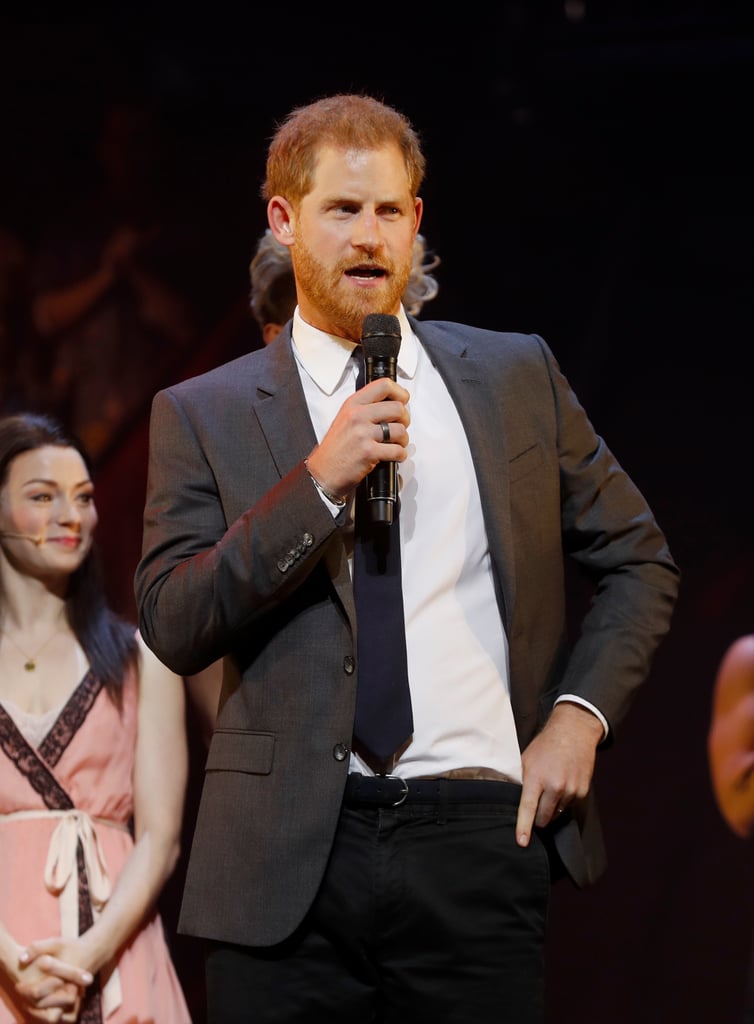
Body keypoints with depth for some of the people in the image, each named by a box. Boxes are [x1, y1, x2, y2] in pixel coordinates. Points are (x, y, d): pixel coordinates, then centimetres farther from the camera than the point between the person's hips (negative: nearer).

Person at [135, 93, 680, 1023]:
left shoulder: (517, 376, 12)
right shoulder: (203, 415, 6)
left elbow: (639, 561, 17)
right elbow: (172, 625, -4)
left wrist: (579, 713, 2)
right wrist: (319, 481, -12)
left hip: (480, 838, 1)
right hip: (289, 863, -1)